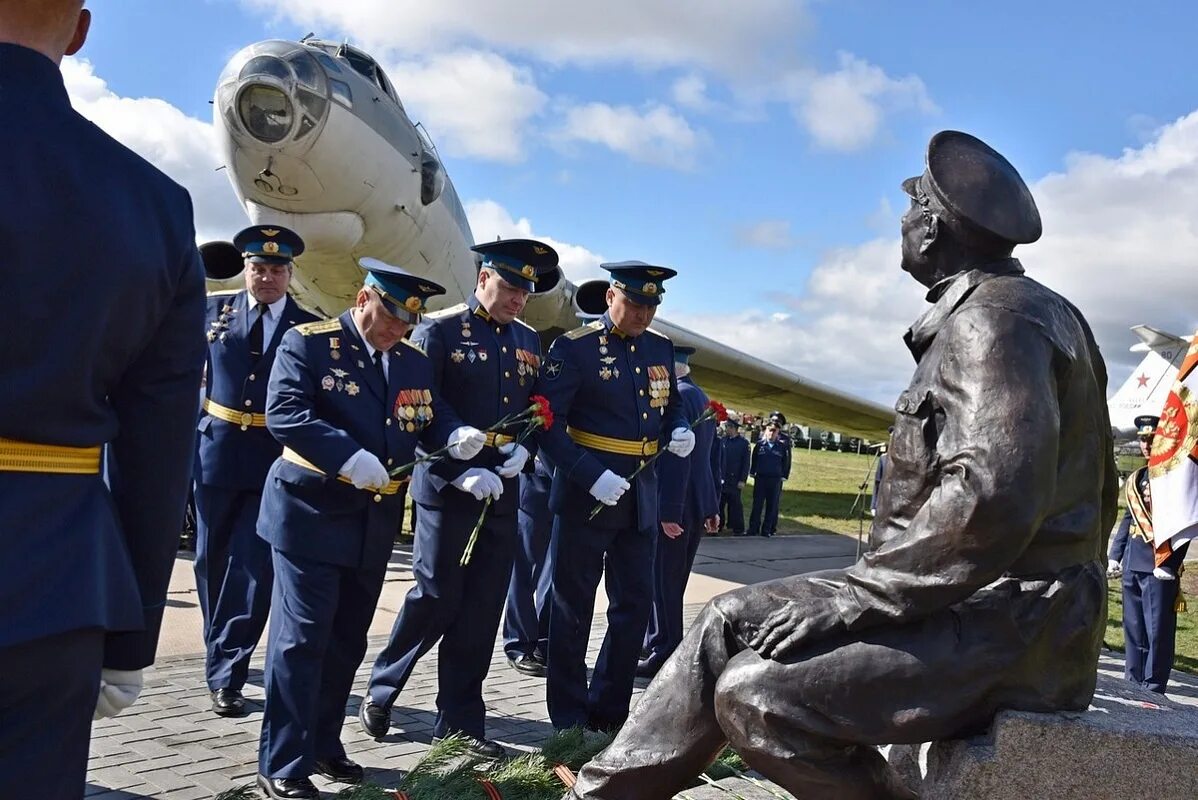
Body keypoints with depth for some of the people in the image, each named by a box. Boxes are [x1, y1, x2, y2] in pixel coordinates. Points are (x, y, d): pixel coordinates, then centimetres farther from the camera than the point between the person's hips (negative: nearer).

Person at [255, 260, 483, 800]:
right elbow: (283, 413, -20)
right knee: (301, 639, -4)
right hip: (310, 514, -6)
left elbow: (429, 421, 10)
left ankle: (323, 745, 30)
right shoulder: (308, 342, -9)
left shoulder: (415, 361, 10)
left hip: (374, 522, 6)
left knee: (348, 641, 15)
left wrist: (455, 438, -14)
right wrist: (349, 457, -30)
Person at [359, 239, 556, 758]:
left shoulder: (528, 340, 13)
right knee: (437, 597, -1)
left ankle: (460, 723, 17)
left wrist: (524, 448, -4)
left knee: (483, 608, 7)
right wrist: (461, 471, -21)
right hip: (447, 486, -5)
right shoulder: (439, 330, -5)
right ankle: (380, 690, 23)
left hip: (502, 491, 6)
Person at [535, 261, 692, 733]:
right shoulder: (574, 347, -10)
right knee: (574, 607, 5)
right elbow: (548, 423, -15)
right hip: (584, 494, -6)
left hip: (641, 495, 6)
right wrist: (592, 476, -25)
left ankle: (609, 713, 23)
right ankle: (569, 722, 17)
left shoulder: (661, 349, 8)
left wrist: (679, 431, -1)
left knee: (636, 603, 9)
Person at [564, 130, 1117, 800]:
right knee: (735, 617, 7)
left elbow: (993, 498, -30)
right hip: (990, 597, 10)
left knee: (754, 694, -21)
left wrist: (853, 597, -21)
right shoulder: (1036, 310, 17)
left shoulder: (993, 317, -15)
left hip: (1009, 631, -10)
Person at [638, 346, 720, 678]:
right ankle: (657, 643, 28)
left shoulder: (676, 396, -15)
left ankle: (664, 657, 3)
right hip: (696, 506, 10)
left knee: (661, 582, -2)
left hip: (673, 507, -10)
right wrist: (711, 507, 21)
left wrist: (669, 510, -22)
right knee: (671, 581, 17)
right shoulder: (702, 398, 15)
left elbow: (676, 456, -21)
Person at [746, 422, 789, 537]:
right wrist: (752, 473, 4)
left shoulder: (782, 447, 2)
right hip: (760, 478, 0)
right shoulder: (759, 444, 3)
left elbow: (786, 463, 6)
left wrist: (784, 476, 1)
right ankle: (753, 529, 7)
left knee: (772, 506, 4)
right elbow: (753, 459, 8)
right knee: (757, 504, 2)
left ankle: (767, 530, 11)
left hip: (776, 480, 0)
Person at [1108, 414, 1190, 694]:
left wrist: (1168, 564, -19)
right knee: (1133, 628, 14)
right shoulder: (1136, 478, 15)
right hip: (1133, 565, 7)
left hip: (1159, 565, -7)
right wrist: (1114, 555, 13)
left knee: (1158, 629, -3)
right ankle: (1133, 684, 24)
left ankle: (1153, 689, 4)